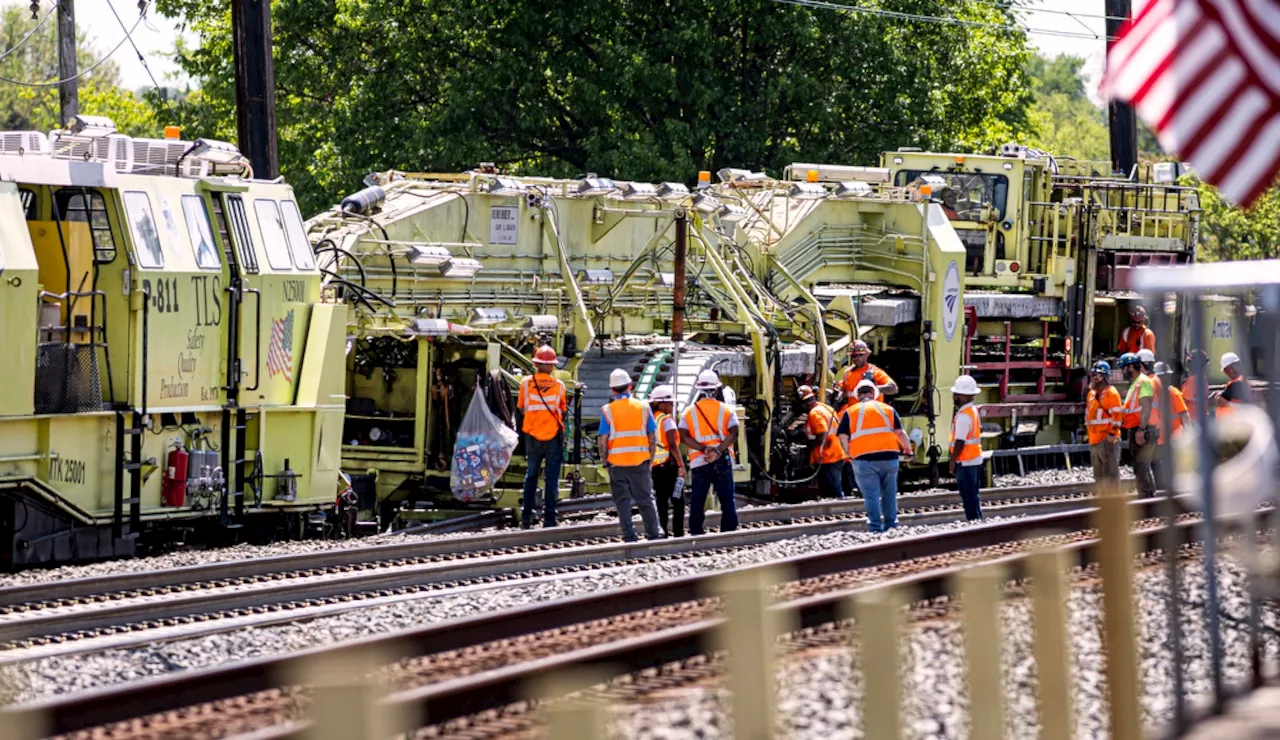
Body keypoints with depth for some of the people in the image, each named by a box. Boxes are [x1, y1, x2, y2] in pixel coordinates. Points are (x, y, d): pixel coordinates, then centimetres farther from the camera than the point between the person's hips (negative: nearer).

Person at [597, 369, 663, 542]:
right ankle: (654, 534, 13)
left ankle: (629, 536, 0)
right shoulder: (643, 407, 1)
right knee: (645, 499, 11)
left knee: (622, 501, 4)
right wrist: (650, 459, 10)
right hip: (640, 461, 1)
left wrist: (605, 461, 4)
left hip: (617, 463, -1)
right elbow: (652, 437, 1)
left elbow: (603, 441, -7)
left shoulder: (607, 411, -4)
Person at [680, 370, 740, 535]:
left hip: (698, 463, 1)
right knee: (727, 501, 3)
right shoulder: (727, 410, 2)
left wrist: (703, 449, -12)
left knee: (697, 503, 5)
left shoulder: (688, 412, 5)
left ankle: (696, 535, 4)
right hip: (722, 462, -1)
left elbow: (684, 436, -6)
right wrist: (718, 451, -17)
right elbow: (733, 434, -11)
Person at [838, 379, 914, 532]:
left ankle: (876, 527, -3)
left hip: (864, 458, -2)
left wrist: (850, 453, 17)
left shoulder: (851, 412, 8)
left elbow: (843, 437, 1)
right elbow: (900, 432, 8)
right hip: (889, 456, 2)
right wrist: (907, 448, 24)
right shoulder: (888, 409, 12)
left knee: (871, 494, 1)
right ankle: (891, 524, 19)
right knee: (889, 493, 14)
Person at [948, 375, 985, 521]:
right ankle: (978, 520, 20)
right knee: (972, 496, 16)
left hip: (966, 462, -10)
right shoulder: (973, 410, 11)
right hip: (975, 459, 10)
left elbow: (960, 442, -22)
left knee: (969, 496, -5)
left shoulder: (963, 416, -20)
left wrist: (953, 461, -15)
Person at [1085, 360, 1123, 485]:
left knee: (1110, 472, -10)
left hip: (1107, 439, -9)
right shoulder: (1092, 394, 18)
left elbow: (1117, 414, -16)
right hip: (1094, 440, 9)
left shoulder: (1111, 393, -9)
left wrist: (1112, 433, -19)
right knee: (1099, 474, 13)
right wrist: (1088, 431, 20)